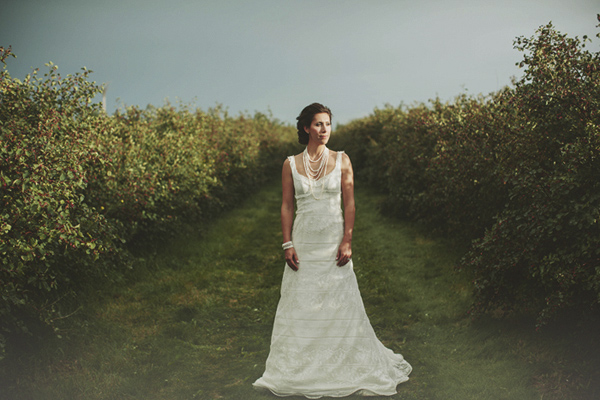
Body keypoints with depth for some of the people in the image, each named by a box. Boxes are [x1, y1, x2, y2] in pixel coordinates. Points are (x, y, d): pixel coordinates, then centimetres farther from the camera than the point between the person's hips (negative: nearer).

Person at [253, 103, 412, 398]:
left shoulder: (342, 160, 0)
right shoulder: (291, 164, 2)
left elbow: (349, 203, -1)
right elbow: (287, 206, 3)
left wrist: (347, 241, -8)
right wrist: (287, 244, -4)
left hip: (334, 242, 0)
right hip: (304, 242, 1)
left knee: (341, 304, 2)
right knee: (301, 304, 5)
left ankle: (344, 366, 18)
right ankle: (300, 369, 18)